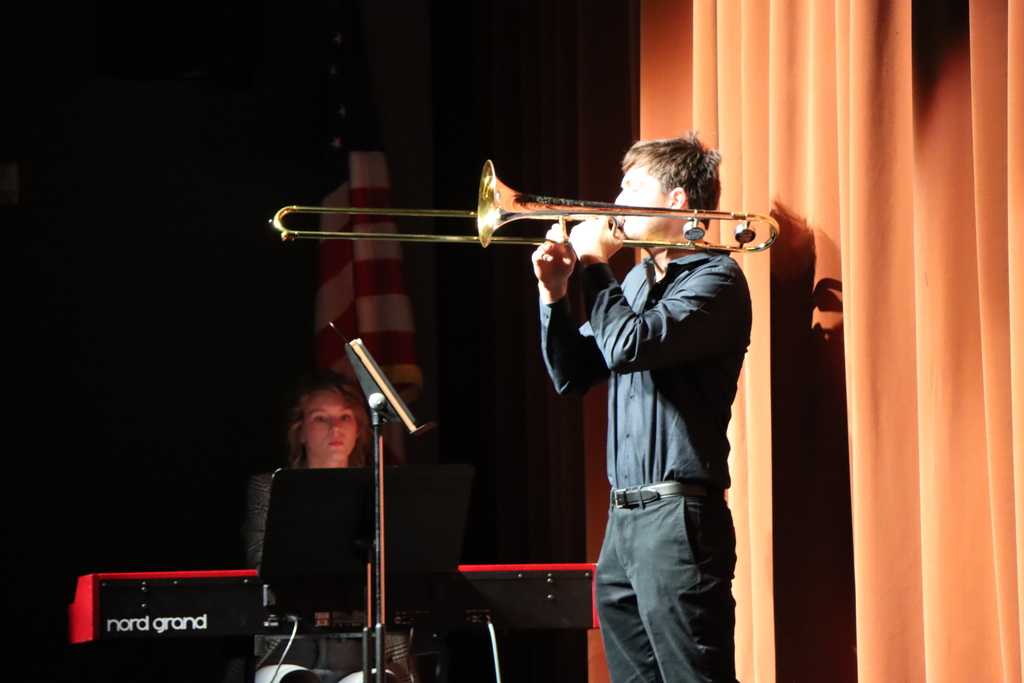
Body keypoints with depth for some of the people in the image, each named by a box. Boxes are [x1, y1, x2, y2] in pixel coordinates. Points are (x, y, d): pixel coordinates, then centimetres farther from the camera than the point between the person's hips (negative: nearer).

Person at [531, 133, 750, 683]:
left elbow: (628, 346, -21)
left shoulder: (715, 279, -7)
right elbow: (572, 376, 18)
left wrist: (594, 264, -7)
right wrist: (554, 294, 4)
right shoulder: (637, 279, 19)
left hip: (677, 518, -9)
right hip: (623, 517, 9)